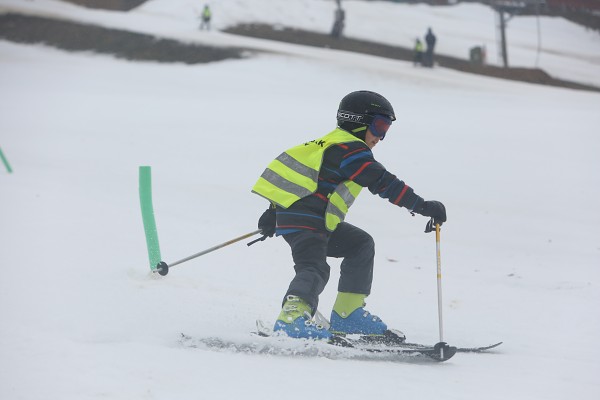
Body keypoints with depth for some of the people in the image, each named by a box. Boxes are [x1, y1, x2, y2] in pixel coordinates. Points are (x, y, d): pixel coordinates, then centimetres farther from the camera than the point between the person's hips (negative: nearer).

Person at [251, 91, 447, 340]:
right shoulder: (350, 149, -10)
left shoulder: (332, 144, 21)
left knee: (361, 245, 19)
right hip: (304, 217, -10)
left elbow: (307, 174, 26)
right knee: (314, 269, -28)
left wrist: (274, 214, 31)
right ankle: (292, 318, -50)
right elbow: (383, 183, -18)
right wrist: (423, 207, -17)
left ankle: (347, 314, 15)